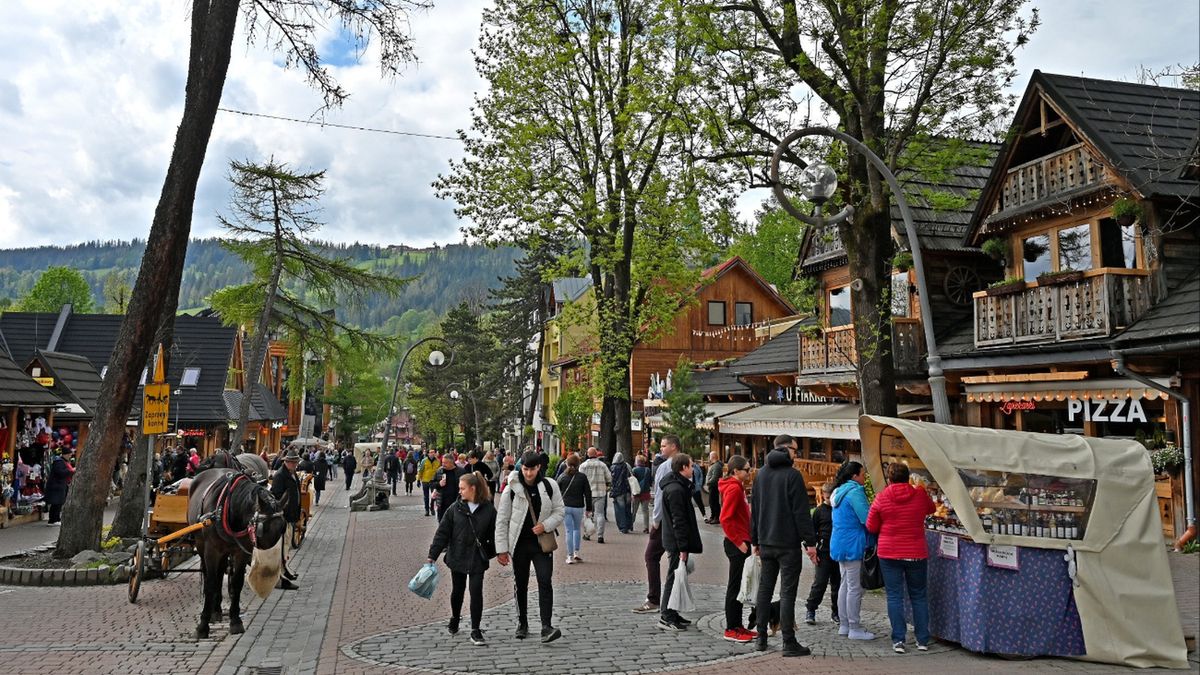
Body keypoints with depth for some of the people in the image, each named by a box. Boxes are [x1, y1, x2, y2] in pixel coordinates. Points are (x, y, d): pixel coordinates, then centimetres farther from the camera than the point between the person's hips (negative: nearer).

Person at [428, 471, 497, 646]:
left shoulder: (488, 509, -7)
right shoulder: (455, 508, -4)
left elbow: (494, 534, 0)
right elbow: (442, 532, -3)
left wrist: (492, 552, 1)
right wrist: (432, 555, -6)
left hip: (477, 559, -2)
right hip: (457, 557, 2)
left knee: (476, 592, -7)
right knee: (457, 590, 16)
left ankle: (475, 630, 3)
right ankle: (454, 619, 42)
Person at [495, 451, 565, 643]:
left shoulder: (550, 486, -3)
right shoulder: (511, 489, -7)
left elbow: (559, 512, 4)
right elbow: (501, 520, -3)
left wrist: (545, 525, -15)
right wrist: (501, 548, -5)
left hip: (542, 543, 0)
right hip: (519, 543, 0)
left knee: (545, 582, -11)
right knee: (520, 584, 11)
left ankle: (546, 626, -11)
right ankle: (522, 623, 27)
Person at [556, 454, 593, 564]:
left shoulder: (562, 477, 1)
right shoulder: (582, 477, -2)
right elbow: (588, 493, 0)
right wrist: (588, 509, 7)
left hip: (565, 507, 0)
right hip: (578, 507, 0)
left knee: (569, 530, 4)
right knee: (577, 529, 18)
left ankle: (570, 556, 2)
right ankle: (576, 552, 12)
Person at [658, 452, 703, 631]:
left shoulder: (679, 486, 14)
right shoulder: (676, 490, -20)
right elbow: (678, 521, -22)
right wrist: (683, 548, -22)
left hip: (674, 541, 10)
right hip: (676, 542, -10)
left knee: (675, 577, 16)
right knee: (674, 578, -4)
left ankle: (671, 614, 24)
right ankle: (666, 618, 2)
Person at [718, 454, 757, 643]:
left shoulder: (738, 487, 14)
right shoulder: (733, 489, -17)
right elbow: (724, 518, -23)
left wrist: (744, 541, 13)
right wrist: (738, 542, -18)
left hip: (740, 543, 10)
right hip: (737, 544, -10)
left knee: (738, 586, 15)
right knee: (735, 586, -2)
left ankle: (738, 626, 23)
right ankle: (731, 630, 5)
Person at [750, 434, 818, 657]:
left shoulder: (761, 474, 10)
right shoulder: (792, 474, -11)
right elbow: (801, 511, -14)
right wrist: (810, 542, -10)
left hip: (765, 542, 6)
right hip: (788, 544, -6)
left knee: (765, 588, 13)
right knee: (787, 592, -3)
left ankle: (761, 638, 16)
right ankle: (789, 643, 0)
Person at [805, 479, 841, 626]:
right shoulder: (819, 511, 2)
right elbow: (812, 531, 4)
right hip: (824, 552, -2)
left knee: (837, 583, 9)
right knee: (820, 582, -4)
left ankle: (836, 612, 21)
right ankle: (810, 611, 6)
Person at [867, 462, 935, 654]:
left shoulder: (881, 498, -7)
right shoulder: (920, 494, -3)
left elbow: (871, 527, -1)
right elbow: (931, 508, 20)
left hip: (889, 553, -1)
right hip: (917, 553, 2)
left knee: (894, 596, 4)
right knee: (919, 596, 12)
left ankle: (898, 640, 2)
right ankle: (923, 640, 15)